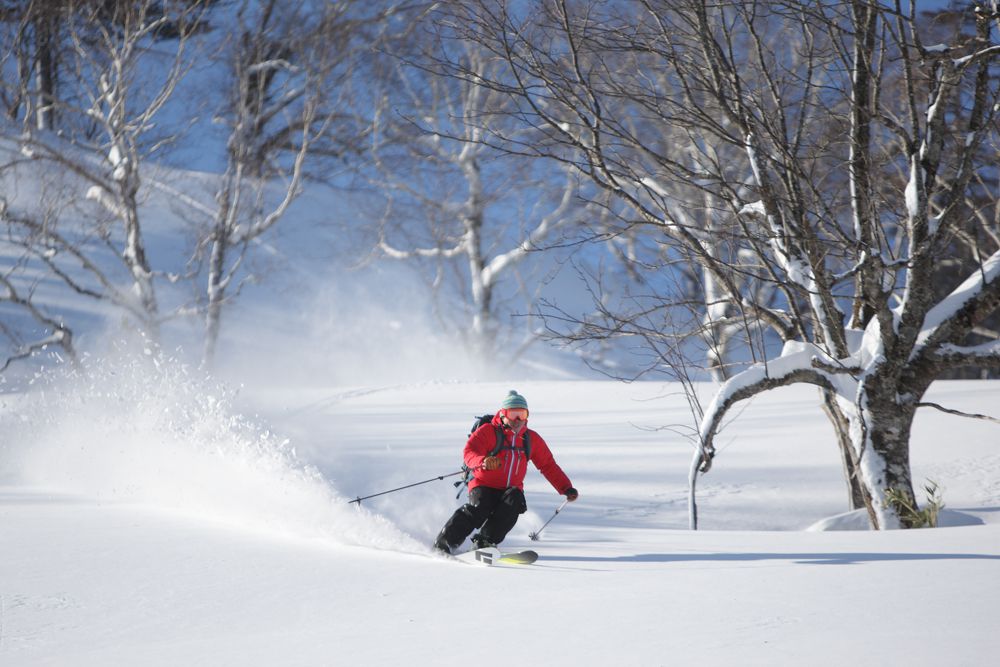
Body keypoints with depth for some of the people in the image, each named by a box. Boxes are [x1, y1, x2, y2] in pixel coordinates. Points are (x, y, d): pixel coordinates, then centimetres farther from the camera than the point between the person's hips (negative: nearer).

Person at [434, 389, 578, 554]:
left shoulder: (531, 439, 11)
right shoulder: (488, 431, -3)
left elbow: (548, 465, 17)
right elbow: (469, 452, -17)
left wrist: (566, 488, 8)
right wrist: (483, 462, -40)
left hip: (511, 490, 3)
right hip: (484, 486, -3)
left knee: (514, 500, -31)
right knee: (479, 509, -31)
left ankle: (485, 541, -32)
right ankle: (444, 543, -22)